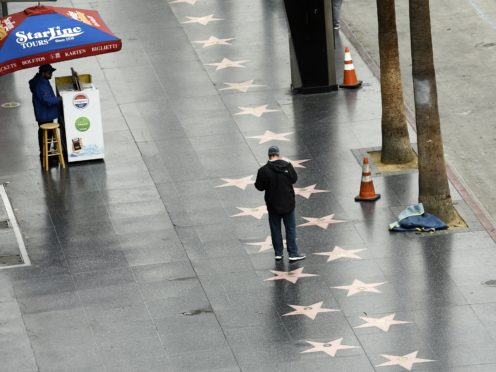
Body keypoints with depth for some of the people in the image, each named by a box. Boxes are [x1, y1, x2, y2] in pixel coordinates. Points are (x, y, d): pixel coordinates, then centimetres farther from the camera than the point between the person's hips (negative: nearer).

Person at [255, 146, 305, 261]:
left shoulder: (264, 170, -16)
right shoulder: (287, 166, -12)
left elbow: (260, 187, -10)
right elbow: (294, 178, 1)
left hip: (273, 205, -1)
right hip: (288, 203, 1)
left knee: (275, 229, 13)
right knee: (290, 228, 11)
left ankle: (278, 253, 18)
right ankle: (293, 253, 13)